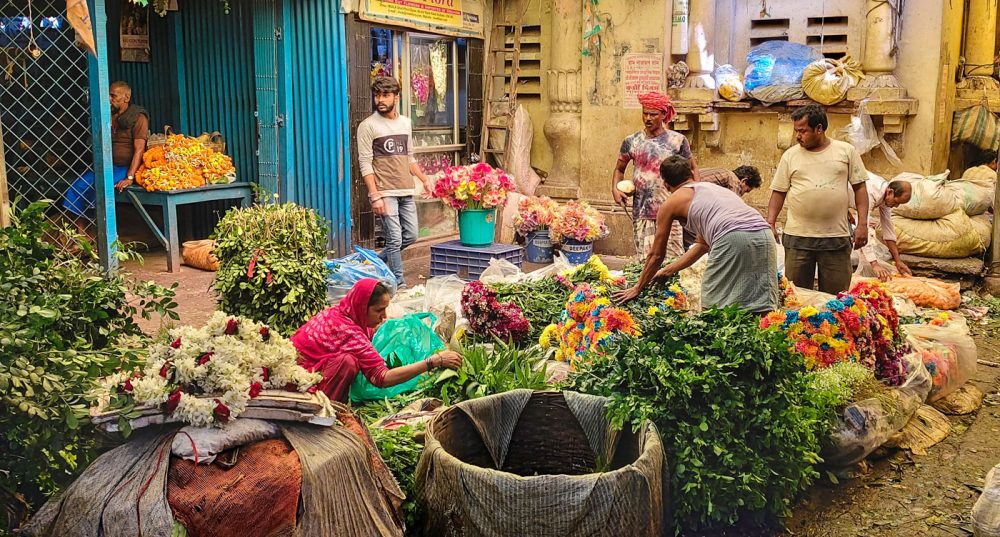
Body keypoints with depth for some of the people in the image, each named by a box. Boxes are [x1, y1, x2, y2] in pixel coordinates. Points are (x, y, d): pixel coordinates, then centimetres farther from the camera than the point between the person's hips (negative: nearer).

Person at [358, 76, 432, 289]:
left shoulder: (406, 123, 14)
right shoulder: (368, 126, -5)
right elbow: (365, 164, -9)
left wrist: (424, 179, 15)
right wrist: (375, 196, -16)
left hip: (406, 191, 6)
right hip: (385, 193, -6)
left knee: (411, 235, 9)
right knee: (395, 240, -7)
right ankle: (399, 285, 3)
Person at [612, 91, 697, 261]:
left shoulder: (677, 140, 2)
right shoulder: (631, 142, 6)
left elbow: (692, 169, 10)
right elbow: (619, 169, 19)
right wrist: (615, 189, 0)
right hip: (641, 211, 2)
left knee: (673, 255, -3)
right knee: (644, 259, 2)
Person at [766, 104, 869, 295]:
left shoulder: (846, 151, 4)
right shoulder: (790, 155, 7)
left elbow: (859, 187, 6)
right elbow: (778, 192, 9)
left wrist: (862, 224, -2)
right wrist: (770, 223, -2)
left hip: (837, 238, -1)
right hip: (797, 237, 1)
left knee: (836, 296, 6)